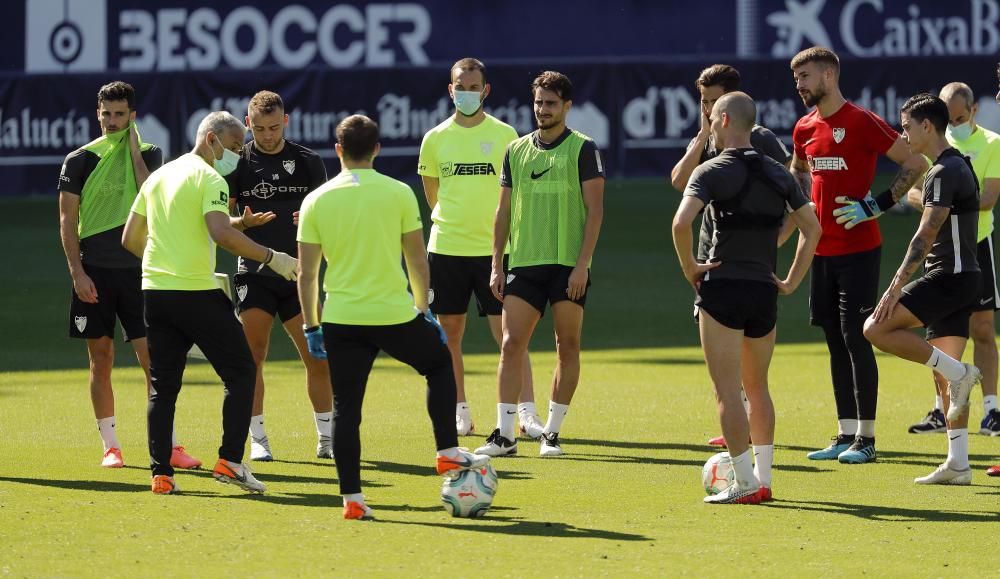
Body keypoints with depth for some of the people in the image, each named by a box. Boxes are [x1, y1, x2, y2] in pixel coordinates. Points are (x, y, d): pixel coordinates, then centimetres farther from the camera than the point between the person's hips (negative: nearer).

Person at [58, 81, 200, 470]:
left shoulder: (149, 155, 6)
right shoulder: (79, 160, 3)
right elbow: (68, 219, 1)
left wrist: (134, 151, -9)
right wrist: (77, 272, -7)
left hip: (137, 269, 0)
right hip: (94, 273, 0)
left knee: (153, 359, -6)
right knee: (101, 361, 3)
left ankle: (168, 446, -4)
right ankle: (110, 447, 10)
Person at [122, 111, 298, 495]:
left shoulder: (158, 176, 14)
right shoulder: (209, 178, -9)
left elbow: (130, 238, 18)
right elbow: (221, 233, -24)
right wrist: (272, 258, -19)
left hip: (155, 290, 7)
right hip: (198, 292, -7)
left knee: (163, 386, 10)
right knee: (240, 372, 5)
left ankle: (161, 474, 6)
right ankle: (230, 460, -4)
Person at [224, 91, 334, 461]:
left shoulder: (308, 162, 5)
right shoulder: (237, 163, 0)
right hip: (254, 274, -1)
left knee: (318, 357, 0)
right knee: (253, 356, -7)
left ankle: (326, 439, 11)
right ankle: (257, 440, 0)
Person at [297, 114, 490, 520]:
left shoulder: (316, 201, 0)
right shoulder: (399, 194, -3)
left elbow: (307, 274, 1)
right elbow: (417, 262, 1)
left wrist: (311, 326, 9)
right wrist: (424, 309, 13)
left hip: (341, 319, 1)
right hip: (395, 314, -1)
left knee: (345, 410, 7)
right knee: (439, 364, 25)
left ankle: (351, 498, 4)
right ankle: (448, 454, 21)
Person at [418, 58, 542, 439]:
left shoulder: (504, 135, 1)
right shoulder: (435, 139, 5)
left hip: (493, 249, -2)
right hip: (446, 249, 2)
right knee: (449, 335, 5)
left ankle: (527, 414, -8)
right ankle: (459, 413, 15)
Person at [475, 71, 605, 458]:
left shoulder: (583, 149, -1)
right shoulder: (516, 151, 11)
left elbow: (595, 209, -5)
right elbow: (504, 211, 15)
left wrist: (582, 264, -12)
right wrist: (497, 265, 9)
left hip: (568, 266, -3)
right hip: (524, 264, 3)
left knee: (568, 347, 1)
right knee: (511, 344, -6)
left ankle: (552, 432, 10)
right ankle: (504, 434, -6)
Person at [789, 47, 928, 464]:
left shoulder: (862, 122, -11)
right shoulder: (805, 128, 10)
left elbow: (915, 163, -8)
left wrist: (881, 203, -14)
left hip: (859, 248, -7)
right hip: (823, 249, 7)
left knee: (855, 337, -7)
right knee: (836, 342, 8)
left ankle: (866, 438, -3)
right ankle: (845, 436, 13)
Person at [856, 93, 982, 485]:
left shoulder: (944, 172, -15)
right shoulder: (957, 166, 17)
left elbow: (925, 235, -22)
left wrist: (897, 286, -24)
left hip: (949, 277, -10)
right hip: (962, 277, 10)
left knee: (877, 328, -15)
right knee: (947, 372, 8)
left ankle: (957, 373, -13)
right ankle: (958, 465, 5)